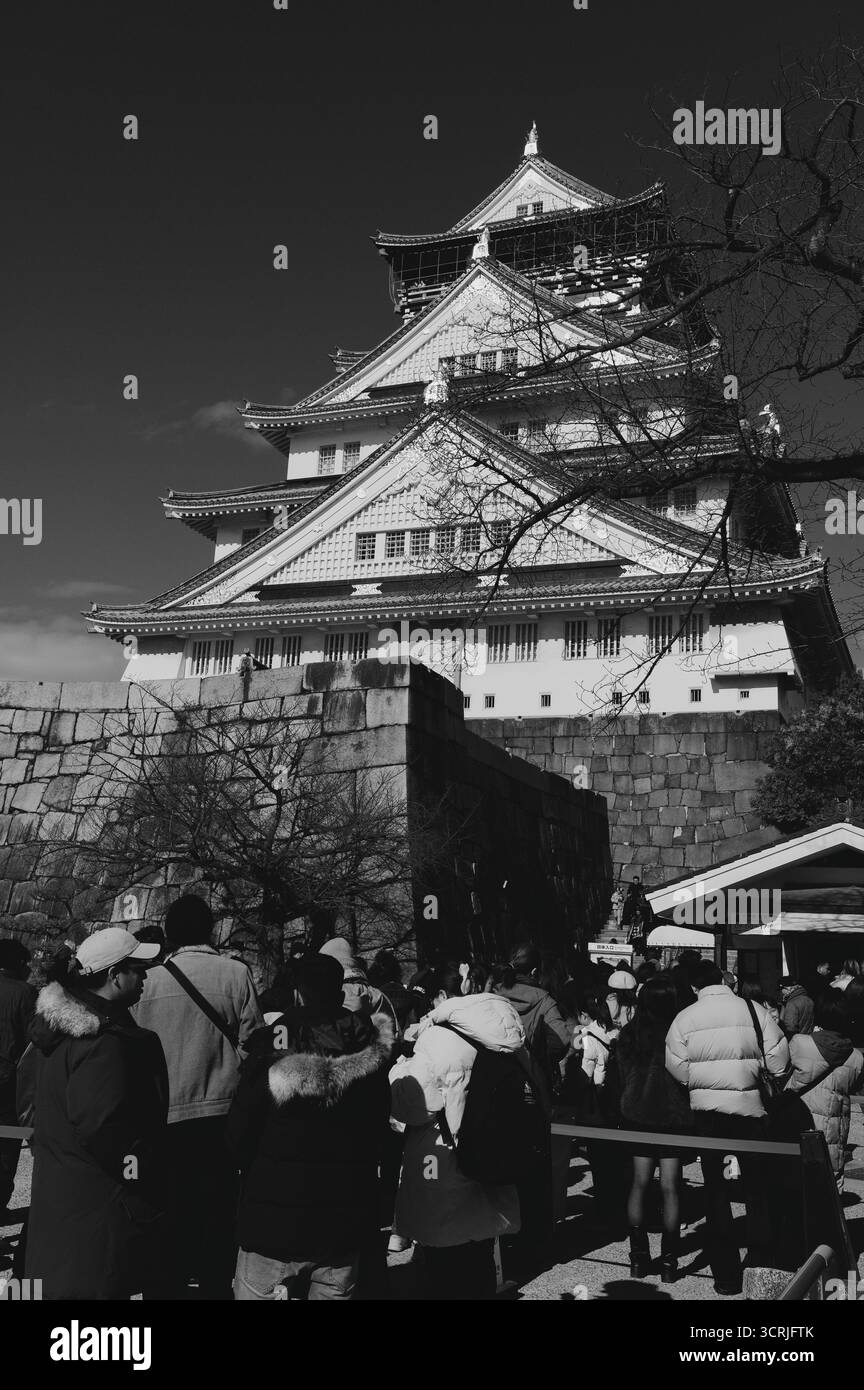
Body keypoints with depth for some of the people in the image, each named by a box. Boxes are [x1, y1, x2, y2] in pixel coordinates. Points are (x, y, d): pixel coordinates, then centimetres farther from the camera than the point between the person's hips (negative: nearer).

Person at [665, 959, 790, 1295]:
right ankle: (761, 1252, 26)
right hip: (749, 1106, 0)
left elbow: (678, 1071, -5)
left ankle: (726, 1274, 14)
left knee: (715, 1188, 10)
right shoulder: (752, 1010, -6)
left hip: (706, 1108, 0)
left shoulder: (684, 1018, -6)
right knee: (755, 1183, 20)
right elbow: (778, 1060, -5)